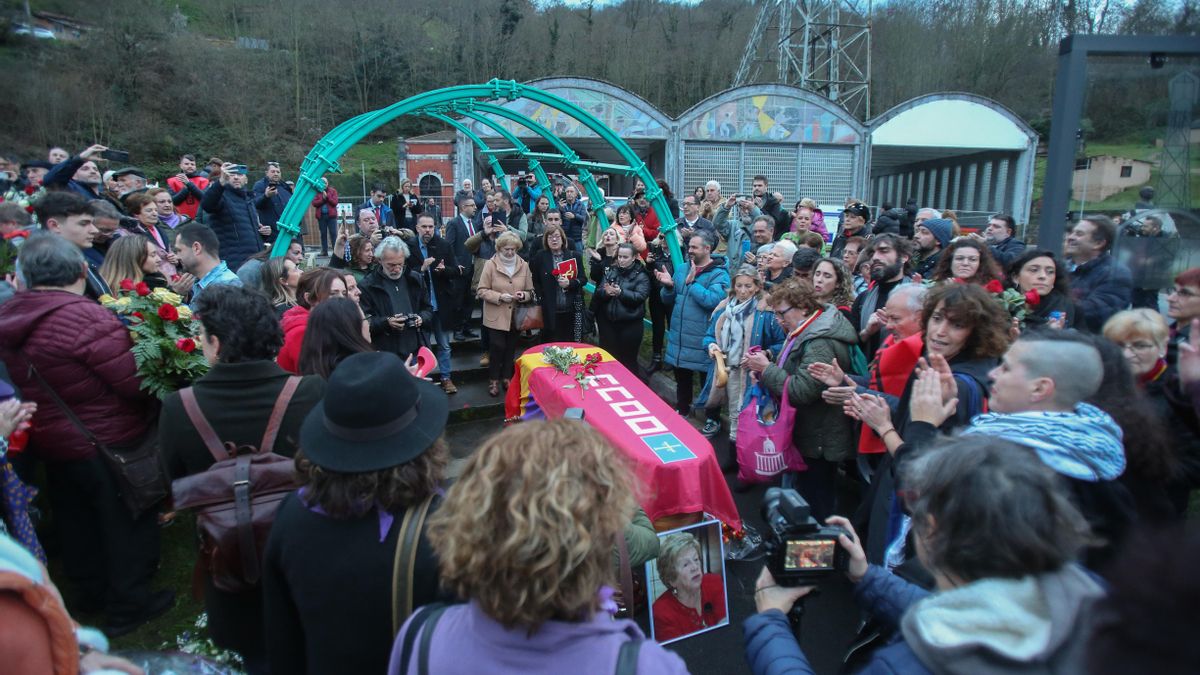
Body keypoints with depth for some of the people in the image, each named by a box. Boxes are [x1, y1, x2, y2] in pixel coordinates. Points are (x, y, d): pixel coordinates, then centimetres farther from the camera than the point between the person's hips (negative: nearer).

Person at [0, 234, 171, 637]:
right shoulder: (85, 317, -27)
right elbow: (136, 382, -27)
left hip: (49, 443, 8)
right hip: (107, 443, -7)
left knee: (77, 523, 23)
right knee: (126, 523, 10)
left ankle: (89, 592, 42)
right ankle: (128, 606, 23)